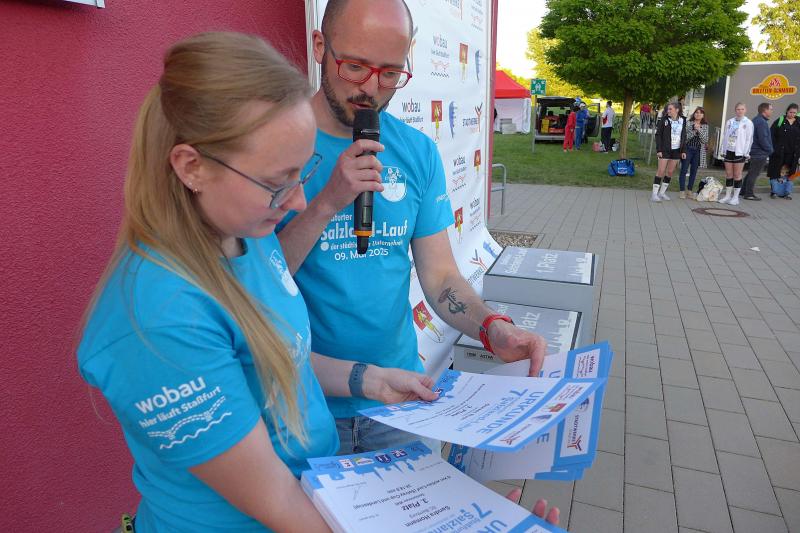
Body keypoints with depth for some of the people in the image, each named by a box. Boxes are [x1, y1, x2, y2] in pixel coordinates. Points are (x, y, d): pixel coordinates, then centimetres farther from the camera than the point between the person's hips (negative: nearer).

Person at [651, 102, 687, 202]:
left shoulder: (682, 121, 7)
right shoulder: (663, 120, -5)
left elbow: (684, 136, 12)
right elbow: (658, 135, -6)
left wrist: (684, 150, 7)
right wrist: (659, 150, -13)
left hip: (676, 150, 4)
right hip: (665, 150, -4)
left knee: (670, 172, 7)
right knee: (661, 171, -7)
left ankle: (662, 192, 17)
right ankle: (654, 194, -4)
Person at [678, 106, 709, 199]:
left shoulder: (705, 126, 7)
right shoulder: (688, 123, -2)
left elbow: (705, 140, -2)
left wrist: (699, 130, -12)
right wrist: (694, 131, -17)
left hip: (698, 151, 3)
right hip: (688, 149, -3)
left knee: (694, 171, 6)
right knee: (684, 170, -4)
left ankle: (690, 190, 14)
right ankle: (682, 190, 3)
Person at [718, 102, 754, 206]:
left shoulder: (748, 123, -2)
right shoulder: (729, 122, 8)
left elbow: (749, 139, -3)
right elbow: (725, 136, 10)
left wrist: (746, 153, -8)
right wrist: (725, 150, 4)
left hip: (739, 152, -3)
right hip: (729, 151, 4)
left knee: (737, 175, 1)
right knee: (728, 174, 7)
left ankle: (735, 197, 6)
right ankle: (727, 196, 15)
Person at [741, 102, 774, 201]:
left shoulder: (755, 120, 13)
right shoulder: (762, 122, -19)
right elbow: (763, 139, -22)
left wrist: (769, 149, 19)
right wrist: (770, 150, -9)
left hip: (754, 151, 10)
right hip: (760, 153, -10)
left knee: (751, 173, 18)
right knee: (754, 174, -3)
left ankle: (744, 191, 24)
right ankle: (749, 194, 3)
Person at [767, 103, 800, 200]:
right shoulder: (780, 121, 0)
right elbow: (771, 135, -4)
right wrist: (774, 147, -12)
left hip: (792, 153, 3)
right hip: (779, 152, -3)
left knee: (790, 173, 7)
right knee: (775, 172, 0)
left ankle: (788, 192, 15)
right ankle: (775, 191, 11)